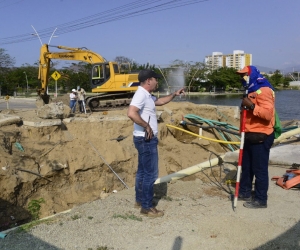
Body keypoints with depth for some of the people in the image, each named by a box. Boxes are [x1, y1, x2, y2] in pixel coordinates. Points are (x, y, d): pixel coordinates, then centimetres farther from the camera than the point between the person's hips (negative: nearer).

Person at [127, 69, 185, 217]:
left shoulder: (147, 95, 14)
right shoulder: (141, 94, -19)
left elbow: (160, 101, 33)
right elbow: (131, 113, -35)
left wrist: (174, 95, 24)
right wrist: (147, 127, -25)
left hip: (145, 139, 11)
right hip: (146, 139, -11)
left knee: (143, 171, 18)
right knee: (150, 173, -5)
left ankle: (140, 200, 30)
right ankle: (146, 207, 3)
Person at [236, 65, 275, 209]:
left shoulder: (263, 90, -15)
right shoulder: (252, 91, 19)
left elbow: (268, 113, -27)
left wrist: (252, 106, -31)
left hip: (260, 136, -11)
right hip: (250, 135, 11)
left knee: (259, 169, -3)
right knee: (246, 166, 18)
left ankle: (261, 200, 7)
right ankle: (245, 192, 30)